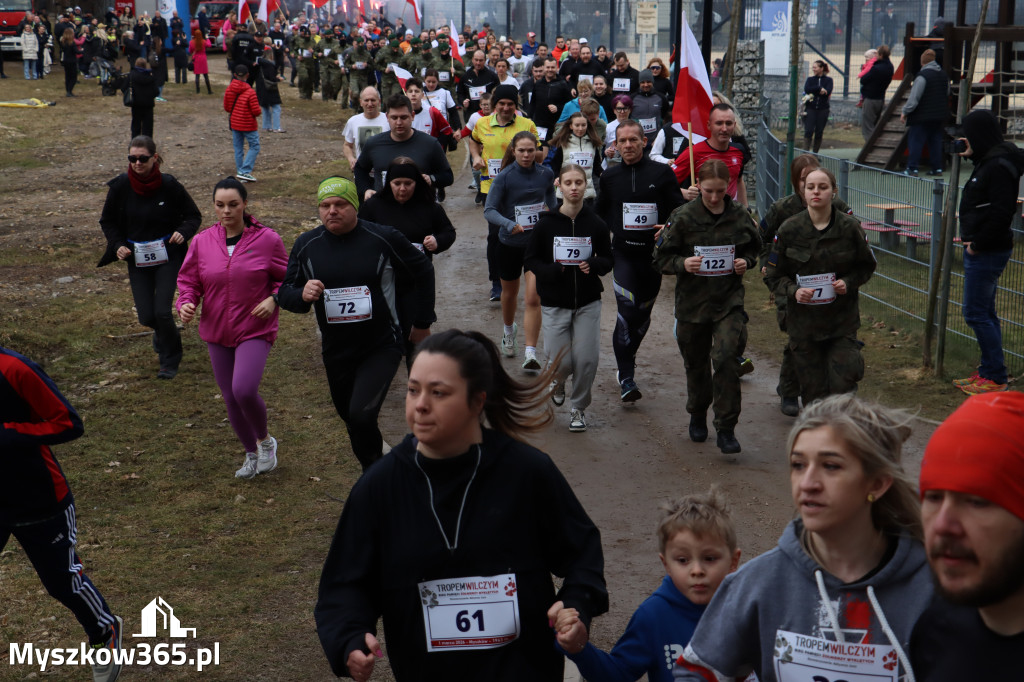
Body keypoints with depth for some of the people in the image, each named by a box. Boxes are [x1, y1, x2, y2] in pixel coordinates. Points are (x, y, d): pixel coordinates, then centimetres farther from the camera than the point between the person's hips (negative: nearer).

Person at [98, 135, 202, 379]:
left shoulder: (169, 185, -12)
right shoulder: (120, 186, -8)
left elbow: (193, 215, 1)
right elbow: (107, 221, 7)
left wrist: (183, 232, -19)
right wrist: (117, 245, -10)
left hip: (167, 256, -2)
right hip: (137, 258, 2)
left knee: (162, 311, -11)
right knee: (146, 316, 2)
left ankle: (170, 361, 15)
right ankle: (162, 331, 43)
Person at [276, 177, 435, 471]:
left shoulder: (384, 238, -9)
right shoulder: (306, 245, -1)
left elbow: (423, 272, 4)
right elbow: (284, 292, 3)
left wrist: (423, 323, 7)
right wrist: (302, 295, -21)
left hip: (382, 347, -4)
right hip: (336, 352, 4)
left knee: (361, 415, -22)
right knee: (351, 420, 17)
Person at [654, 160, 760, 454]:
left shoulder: (739, 216, -1)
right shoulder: (683, 217, -7)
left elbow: (754, 249, 16)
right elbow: (661, 257, -2)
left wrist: (745, 262, -5)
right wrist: (683, 264, -21)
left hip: (729, 300, 0)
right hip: (692, 301, 1)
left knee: (726, 359, -15)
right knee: (696, 363, 15)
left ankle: (726, 429, -5)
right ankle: (698, 416, 41)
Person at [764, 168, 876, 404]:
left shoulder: (849, 227, -4)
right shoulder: (789, 230, -4)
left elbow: (866, 266, 10)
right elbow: (773, 276, 3)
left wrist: (848, 282, -9)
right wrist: (794, 291, -16)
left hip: (842, 322, 0)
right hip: (803, 322, 0)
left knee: (842, 386, -5)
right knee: (813, 392, 5)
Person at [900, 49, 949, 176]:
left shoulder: (922, 75, -15)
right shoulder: (943, 74, 11)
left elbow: (914, 97, -18)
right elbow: (947, 94, 21)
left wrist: (905, 111, -9)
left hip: (922, 117, -8)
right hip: (940, 116, 8)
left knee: (915, 141, -3)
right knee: (935, 141, 12)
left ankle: (912, 168, -6)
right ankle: (937, 168, 12)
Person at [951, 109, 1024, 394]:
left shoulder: (998, 167, -20)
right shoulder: (989, 160, 11)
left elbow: (1001, 213, -25)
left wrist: (978, 244, -18)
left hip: (987, 253, -11)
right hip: (983, 250, 11)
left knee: (976, 313, -6)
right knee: (984, 312, 16)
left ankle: (996, 377, 1)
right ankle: (989, 371, 26)